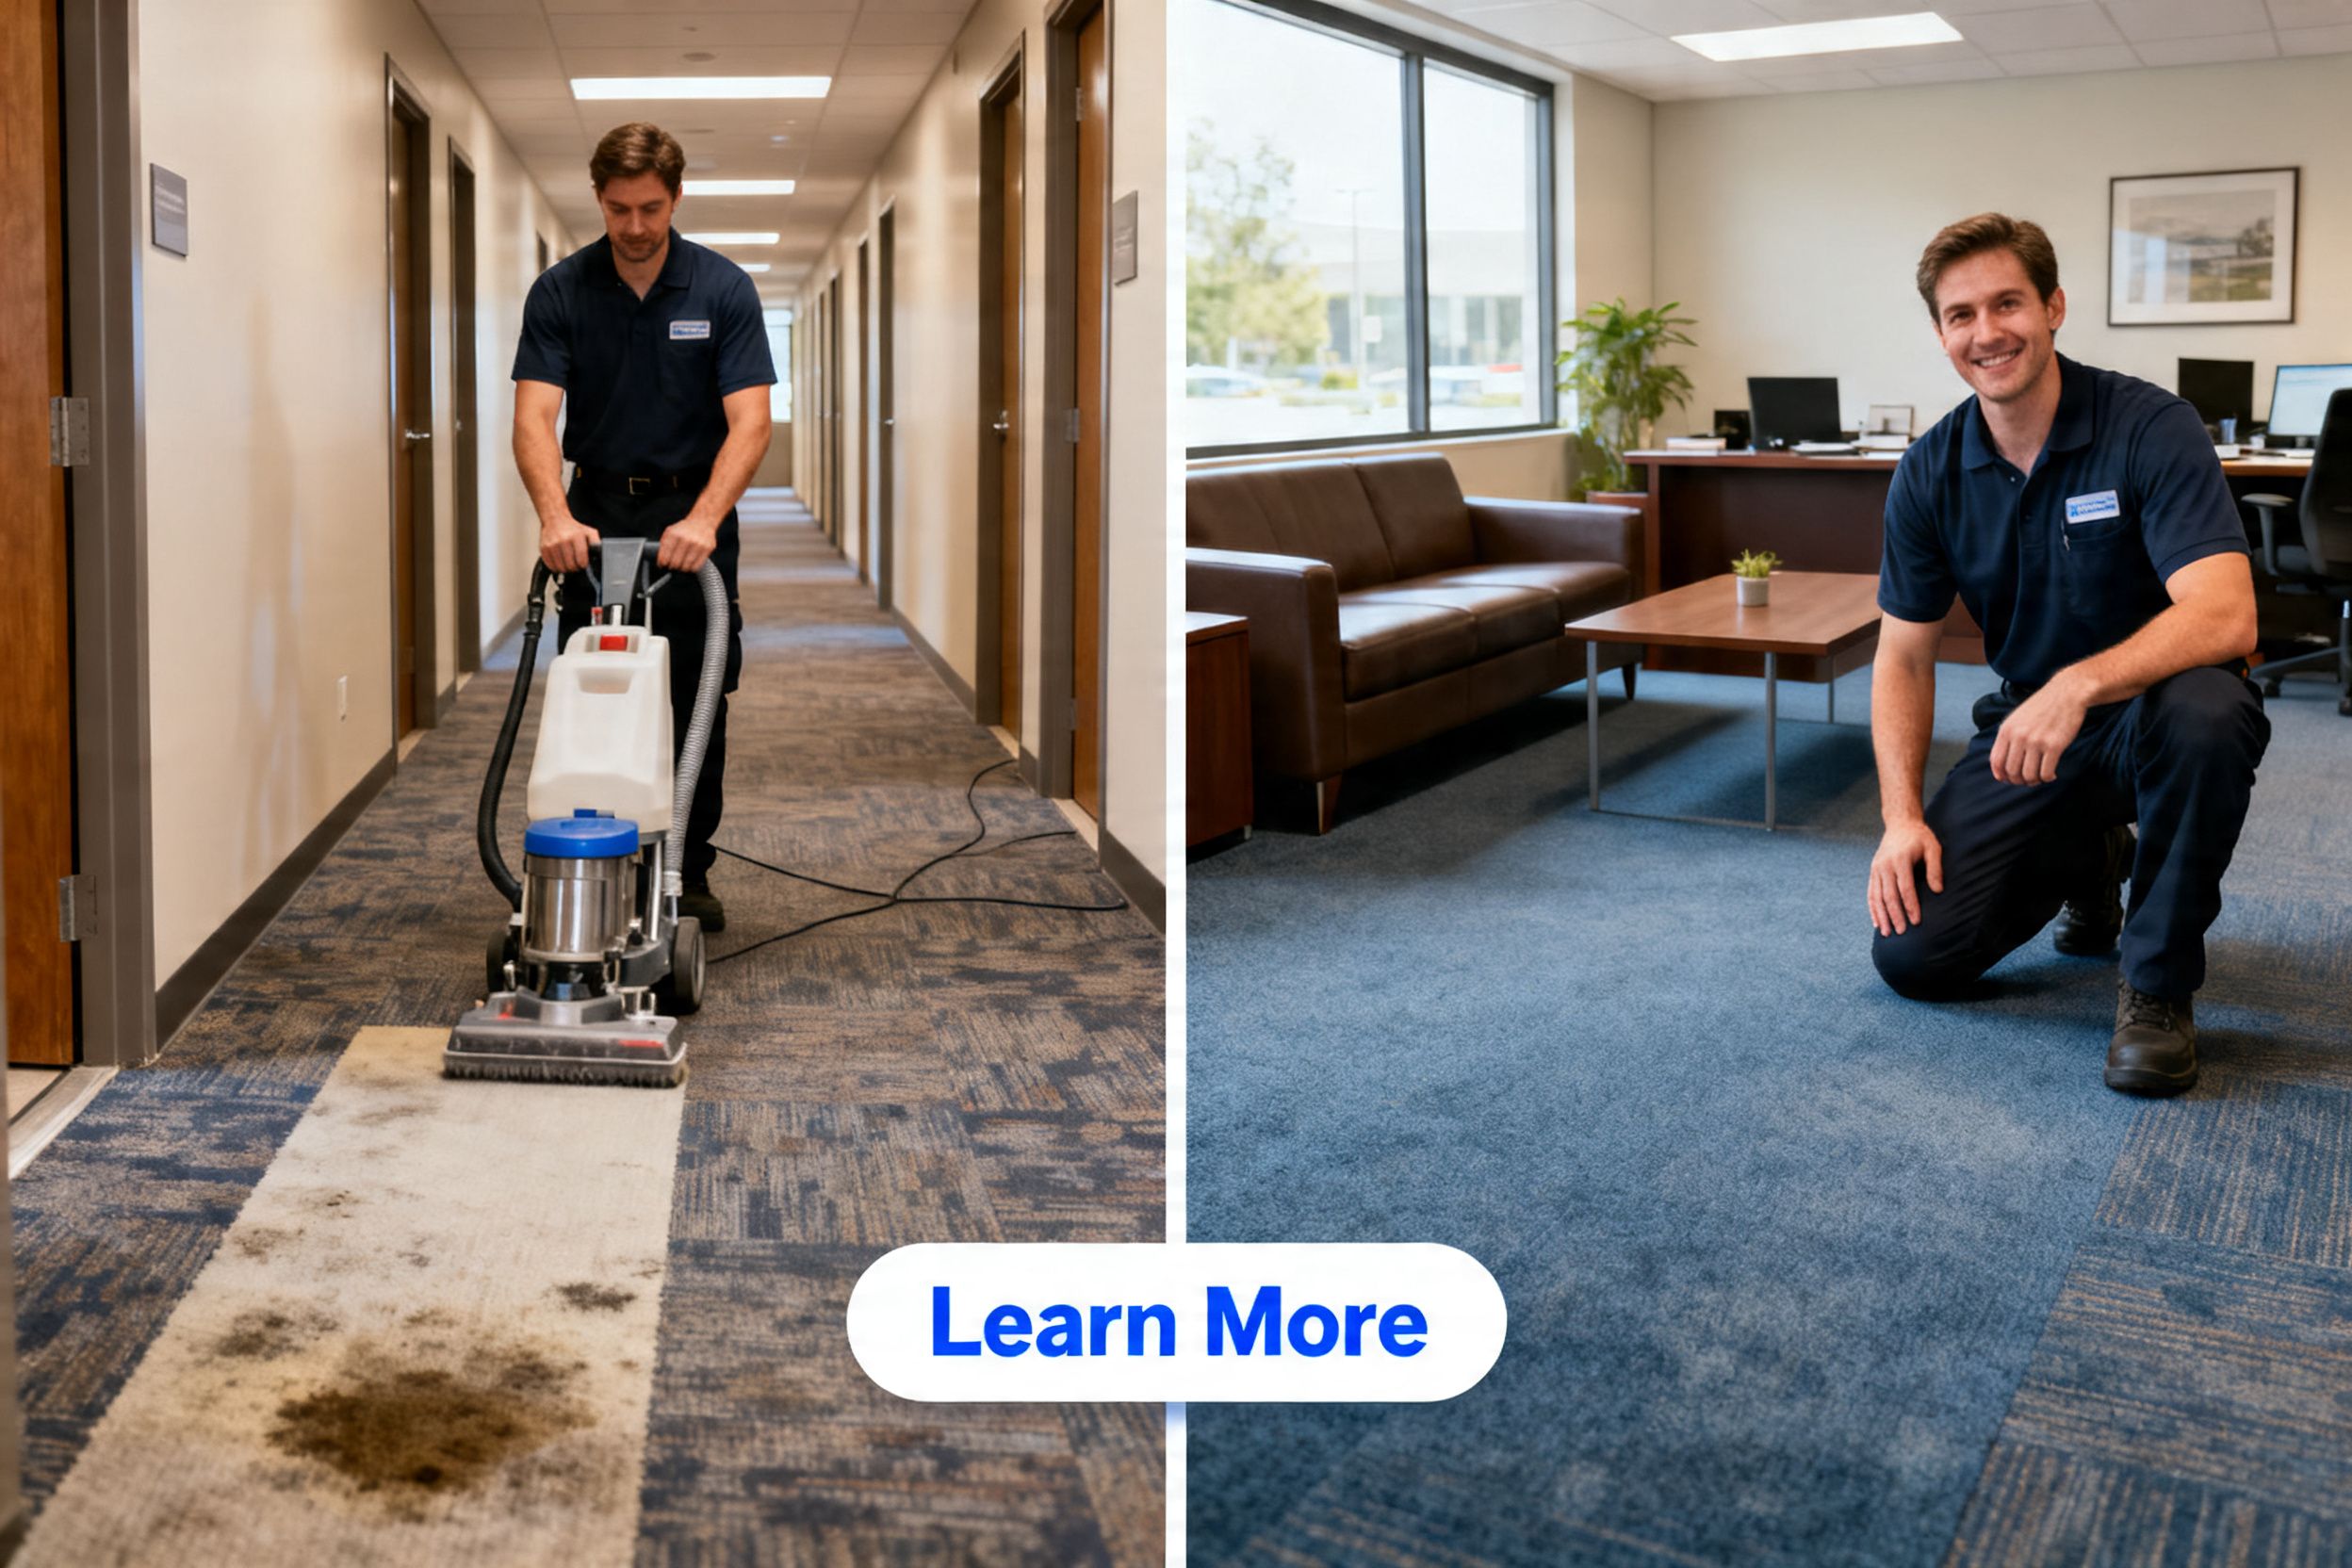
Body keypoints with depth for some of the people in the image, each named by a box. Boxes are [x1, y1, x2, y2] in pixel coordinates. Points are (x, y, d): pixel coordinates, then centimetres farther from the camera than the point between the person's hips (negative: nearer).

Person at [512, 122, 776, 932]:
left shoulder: (724, 288, -10)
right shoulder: (560, 291, -7)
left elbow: (749, 418, -18)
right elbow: (535, 415, -17)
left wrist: (703, 518, -33)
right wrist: (556, 517, -35)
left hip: (691, 516, -1)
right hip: (595, 517, 1)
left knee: (697, 708, 2)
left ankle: (691, 874, 14)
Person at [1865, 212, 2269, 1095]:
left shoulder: (2150, 428, -18)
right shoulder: (1931, 473, -4)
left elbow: (2224, 617, -30)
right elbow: (1903, 658, 1)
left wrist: (2079, 685, -45)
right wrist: (1902, 816, -10)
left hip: (2150, 708, -4)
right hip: (2025, 728, 4)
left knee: (2204, 713, -41)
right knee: (1912, 954, -10)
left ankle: (2160, 985, -17)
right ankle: (2085, 864, 22)